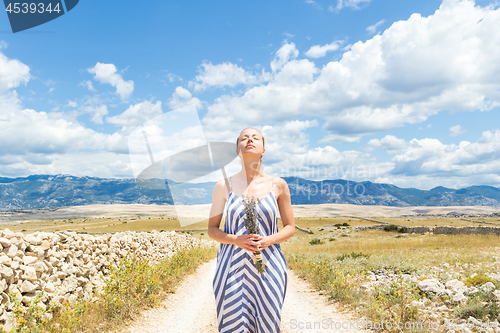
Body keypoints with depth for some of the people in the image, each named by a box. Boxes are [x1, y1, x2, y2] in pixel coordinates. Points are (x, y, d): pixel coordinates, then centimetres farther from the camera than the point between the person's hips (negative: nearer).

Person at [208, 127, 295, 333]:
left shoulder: (278, 185, 1)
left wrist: (268, 240, -12)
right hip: (233, 265, 0)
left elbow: (290, 228, 7)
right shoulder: (224, 185, 0)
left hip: (268, 265, 1)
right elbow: (212, 229, 5)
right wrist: (236, 240, -14)